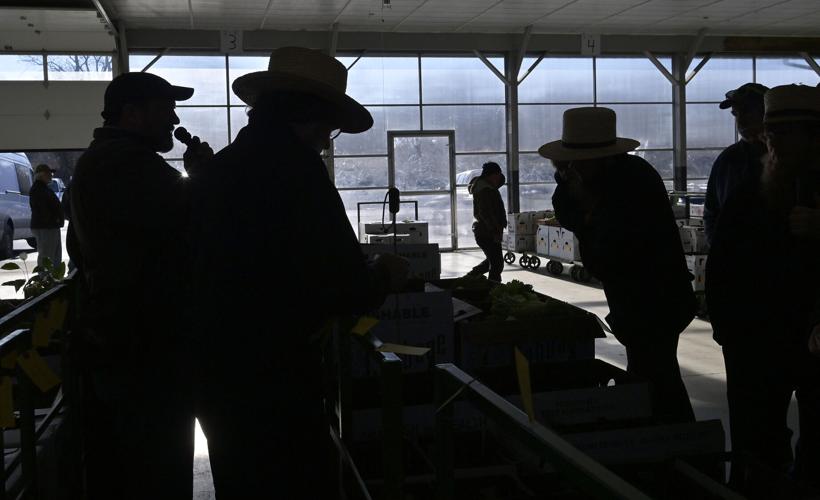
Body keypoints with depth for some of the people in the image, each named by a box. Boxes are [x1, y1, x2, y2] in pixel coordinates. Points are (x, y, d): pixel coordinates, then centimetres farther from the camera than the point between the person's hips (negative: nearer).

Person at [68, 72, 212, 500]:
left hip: (105, 342, 11)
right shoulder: (132, 164, -19)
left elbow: (80, 250, 24)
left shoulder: (94, 162, 16)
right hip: (148, 350, -11)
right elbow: (194, 229, -18)